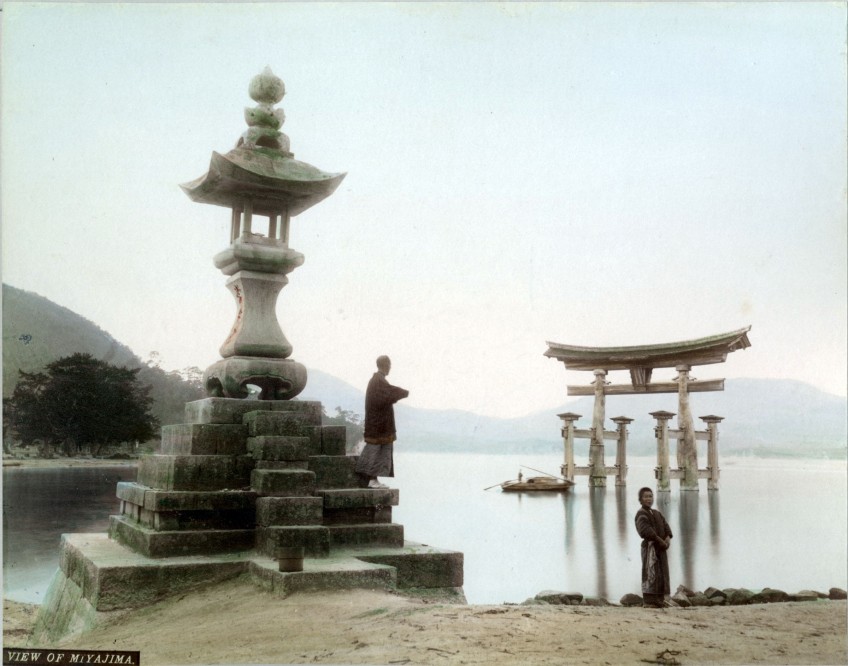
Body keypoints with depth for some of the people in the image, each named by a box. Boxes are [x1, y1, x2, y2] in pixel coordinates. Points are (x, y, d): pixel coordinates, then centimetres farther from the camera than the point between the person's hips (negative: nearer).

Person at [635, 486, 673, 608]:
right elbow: (646, 530, -22)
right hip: (650, 546, -9)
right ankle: (648, 601, -7)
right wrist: (661, 541, -19)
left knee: (662, 573, 10)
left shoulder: (657, 513, 19)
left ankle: (659, 600, 17)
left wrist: (668, 538, -9)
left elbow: (666, 526, 11)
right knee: (650, 573, -9)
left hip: (661, 547, 9)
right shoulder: (641, 514, -9)